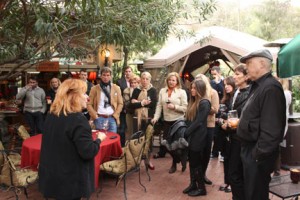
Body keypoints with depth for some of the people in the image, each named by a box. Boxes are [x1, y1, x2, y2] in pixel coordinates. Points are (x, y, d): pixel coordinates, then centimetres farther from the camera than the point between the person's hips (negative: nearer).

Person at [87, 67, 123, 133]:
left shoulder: (116, 88, 8)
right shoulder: (94, 88, 5)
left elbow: (120, 103, 8)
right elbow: (89, 104, 3)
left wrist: (115, 115, -3)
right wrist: (95, 116, -6)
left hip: (112, 118, 1)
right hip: (99, 118, -1)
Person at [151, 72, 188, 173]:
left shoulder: (182, 92, -3)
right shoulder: (162, 91, 7)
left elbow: (185, 108, -6)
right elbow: (159, 105, 4)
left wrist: (174, 107, -19)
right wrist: (156, 117, -4)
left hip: (178, 121, -3)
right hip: (167, 121, 3)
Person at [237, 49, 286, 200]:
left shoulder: (270, 88, -21)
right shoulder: (258, 85, 13)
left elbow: (270, 128, -27)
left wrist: (259, 155, -25)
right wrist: (241, 122, 12)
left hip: (258, 153, -10)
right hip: (250, 147, 10)